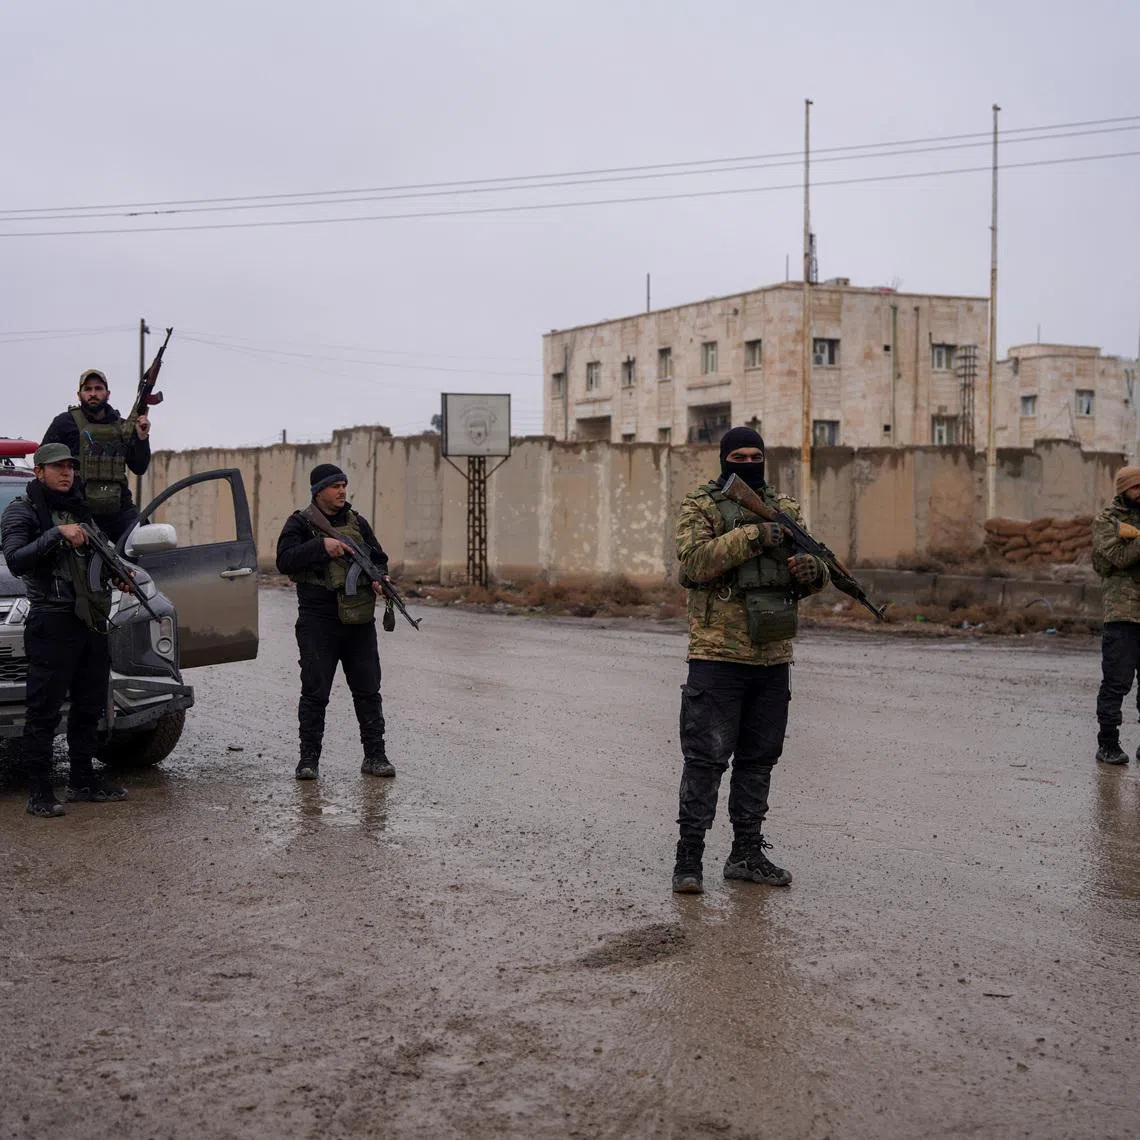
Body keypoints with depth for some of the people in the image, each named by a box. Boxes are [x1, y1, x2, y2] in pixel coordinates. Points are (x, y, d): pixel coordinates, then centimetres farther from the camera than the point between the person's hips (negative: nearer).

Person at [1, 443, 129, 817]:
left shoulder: (81, 507, 18)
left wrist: (118, 575, 12)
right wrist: (58, 534, -23)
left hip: (94, 620, 7)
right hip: (53, 622, -7)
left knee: (90, 706, 13)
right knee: (45, 711, -5)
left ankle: (83, 781, 24)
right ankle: (39, 792, -1)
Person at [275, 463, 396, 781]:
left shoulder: (357, 522, 13)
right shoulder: (300, 524, 0)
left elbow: (378, 557, 18)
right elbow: (285, 561, -12)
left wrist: (379, 577, -3)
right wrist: (321, 547, -22)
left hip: (359, 621, 4)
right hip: (318, 622, -4)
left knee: (368, 689, 5)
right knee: (315, 692, 1)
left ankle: (375, 755, 11)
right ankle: (309, 758, 9)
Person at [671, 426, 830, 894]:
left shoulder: (784, 509, 15)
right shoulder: (700, 508, 0)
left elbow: (812, 566, 13)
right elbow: (695, 560, -17)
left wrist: (812, 570, -11)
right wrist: (752, 536, -23)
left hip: (772, 657, 5)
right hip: (717, 655, -5)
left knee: (759, 757, 12)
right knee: (705, 757, -5)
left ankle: (747, 853, 22)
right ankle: (688, 857, 2)